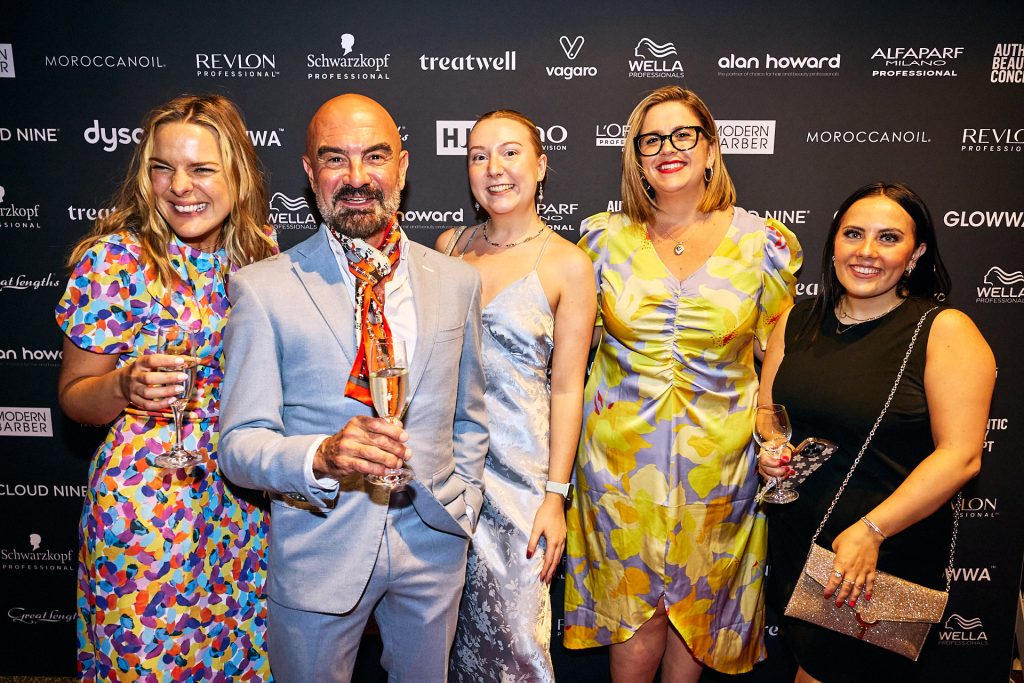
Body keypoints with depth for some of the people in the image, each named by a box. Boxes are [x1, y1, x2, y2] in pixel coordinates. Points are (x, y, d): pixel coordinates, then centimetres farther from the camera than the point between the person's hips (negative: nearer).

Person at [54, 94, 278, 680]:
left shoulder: (260, 248, -1)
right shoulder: (115, 259, -12)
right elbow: (74, 395, -3)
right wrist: (127, 386, -23)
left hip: (246, 500, 4)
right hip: (147, 506, -3)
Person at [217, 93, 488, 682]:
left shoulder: (458, 281, 1)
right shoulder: (263, 288, -9)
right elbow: (240, 443, -12)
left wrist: (464, 504, 2)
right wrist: (321, 456, -30)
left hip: (433, 540, 3)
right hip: (318, 550, -2)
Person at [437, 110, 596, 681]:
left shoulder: (568, 264, -6)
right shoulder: (449, 245, 4)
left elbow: (567, 388, -6)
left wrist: (556, 495, -9)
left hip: (517, 467, -3)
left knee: (509, 624, 8)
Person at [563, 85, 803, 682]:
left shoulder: (764, 243, -4)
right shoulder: (605, 237, -1)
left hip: (718, 459, 0)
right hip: (622, 455, 0)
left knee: (698, 602, 16)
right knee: (632, 601, 11)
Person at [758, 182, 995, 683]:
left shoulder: (944, 331, -12)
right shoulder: (797, 321, 3)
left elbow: (960, 455, -17)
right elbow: (765, 409, 13)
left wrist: (872, 530, -24)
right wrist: (767, 447, -9)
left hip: (889, 555, -4)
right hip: (793, 543, 5)